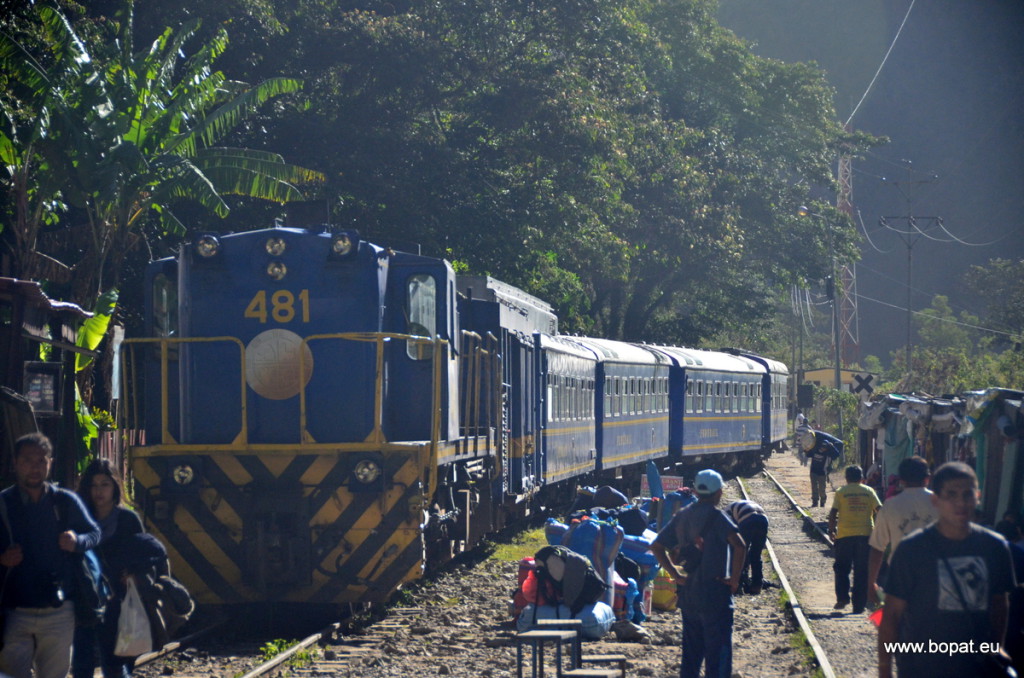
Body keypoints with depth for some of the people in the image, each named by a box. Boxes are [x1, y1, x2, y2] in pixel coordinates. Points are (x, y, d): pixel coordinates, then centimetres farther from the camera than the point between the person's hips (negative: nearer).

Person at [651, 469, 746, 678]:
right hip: (715, 594, -7)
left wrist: (675, 574, 8)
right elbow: (739, 545, -26)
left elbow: (657, 546, 12)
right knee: (719, 655, -2)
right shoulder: (715, 516, -12)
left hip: (688, 595, 7)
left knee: (690, 654, 15)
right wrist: (734, 579, -16)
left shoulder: (682, 516, 8)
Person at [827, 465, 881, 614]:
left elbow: (833, 513, -4)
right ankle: (859, 605, 4)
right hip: (865, 534, 1)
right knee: (862, 571, 6)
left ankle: (842, 597, -2)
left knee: (842, 568, 14)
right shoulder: (869, 491, 6)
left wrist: (831, 529, 9)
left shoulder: (841, 492, 2)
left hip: (845, 535, -1)